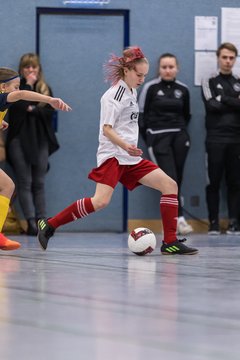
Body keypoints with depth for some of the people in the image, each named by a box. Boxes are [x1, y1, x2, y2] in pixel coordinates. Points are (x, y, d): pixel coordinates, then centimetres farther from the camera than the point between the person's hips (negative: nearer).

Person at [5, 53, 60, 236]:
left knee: (39, 183, 2)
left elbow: (49, 112, 2)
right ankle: (31, 221, -11)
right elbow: (21, 105, -15)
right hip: (20, 139, -3)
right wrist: (28, 85, -9)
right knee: (25, 182, -6)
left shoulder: (46, 89, 13)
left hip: (40, 139, 3)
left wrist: (33, 110, -12)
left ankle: (41, 220, 2)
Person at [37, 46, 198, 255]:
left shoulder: (132, 92, 16)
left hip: (131, 158, 9)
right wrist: (124, 146, -32)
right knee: (101, 201, -23)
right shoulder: (114, 94, -10)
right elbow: (107, 129, -17)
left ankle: (170, 242, -3)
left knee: (170, 185, -3)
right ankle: (49, 225, -11)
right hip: (112, 156, -9)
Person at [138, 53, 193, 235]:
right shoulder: (151, 88, -3)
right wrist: (149, 139, -1)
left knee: (178, 179, 2)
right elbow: (141, 114, 1)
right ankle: (180, 218, -17)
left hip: (179, 137, 4)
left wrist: (180, 130, 11)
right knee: (170, 178, -13)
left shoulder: (183, 90, 7)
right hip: (159, 138, -4)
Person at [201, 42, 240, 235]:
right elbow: (212, 105, -8)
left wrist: (223, 99, -8)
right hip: (216, 138, -2)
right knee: (214, 182, -2)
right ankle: (214, 223, 1)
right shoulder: (209, 82, 7)